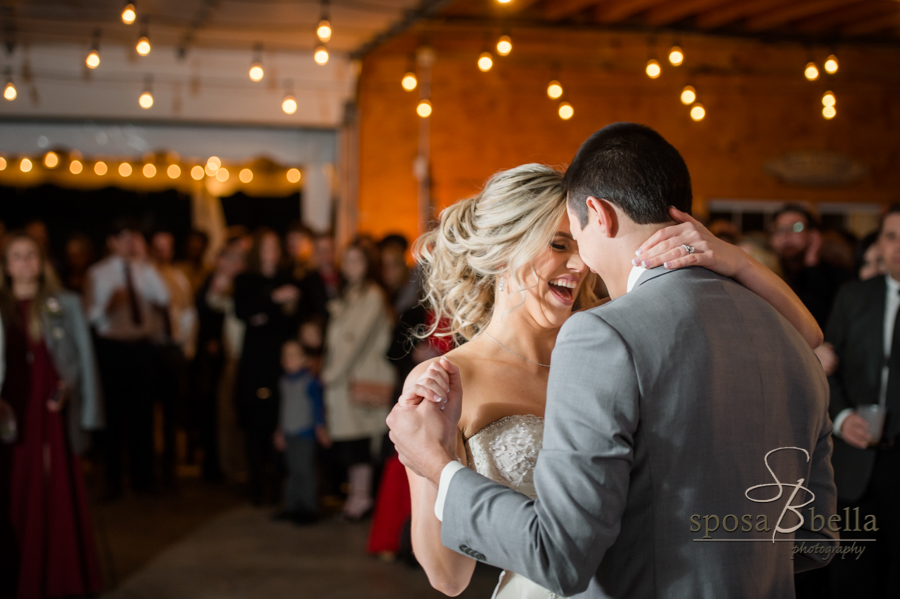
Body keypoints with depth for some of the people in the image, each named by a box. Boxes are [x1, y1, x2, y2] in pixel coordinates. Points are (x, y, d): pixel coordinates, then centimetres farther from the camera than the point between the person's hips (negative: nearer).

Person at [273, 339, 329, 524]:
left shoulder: (310, 381, -10)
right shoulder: (284, 382, 10)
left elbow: (317, 406, -9)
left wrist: (320, 427, -11)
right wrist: (280, 431, 22)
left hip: (305, 432, -7)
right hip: (289, 433, 7)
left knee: (305, 470, -5)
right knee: (292, 471, 12)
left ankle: (309, 508, 3)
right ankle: (292, 507, 19)